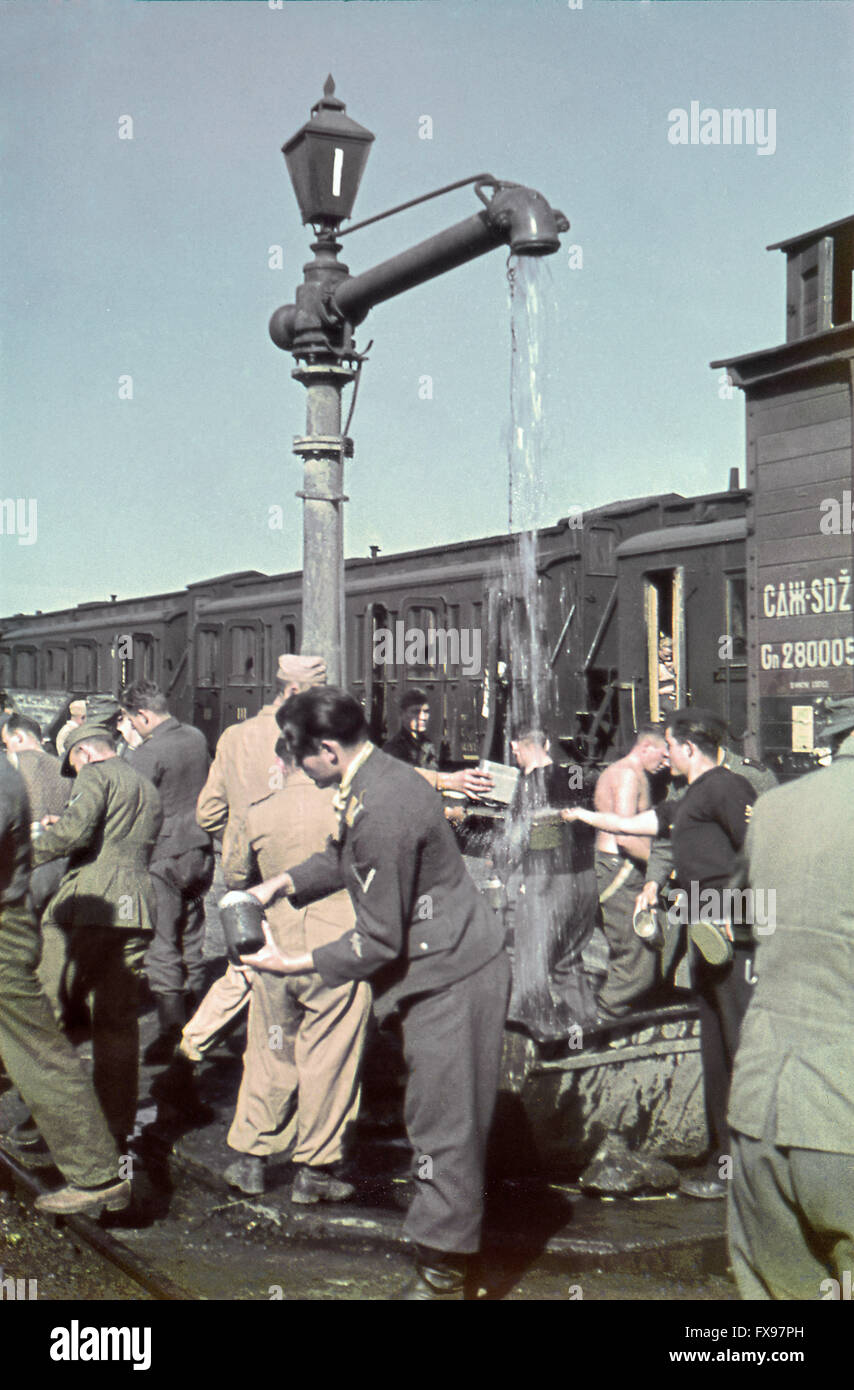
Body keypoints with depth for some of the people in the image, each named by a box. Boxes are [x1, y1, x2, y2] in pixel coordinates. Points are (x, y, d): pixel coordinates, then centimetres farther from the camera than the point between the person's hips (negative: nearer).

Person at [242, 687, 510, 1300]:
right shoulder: (375, 777, 5)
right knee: (437, 1117, 19)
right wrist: (280, 883, 9)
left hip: (453, 977, -11)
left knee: (445, 1124, -2)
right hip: (440, 968, 11)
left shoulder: (381, 810, -27)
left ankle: (443, 1271, 8)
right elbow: (344, 859, 23)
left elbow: (382, 940, -21)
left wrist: (294, 964, -13)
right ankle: (446, 1245, 33)